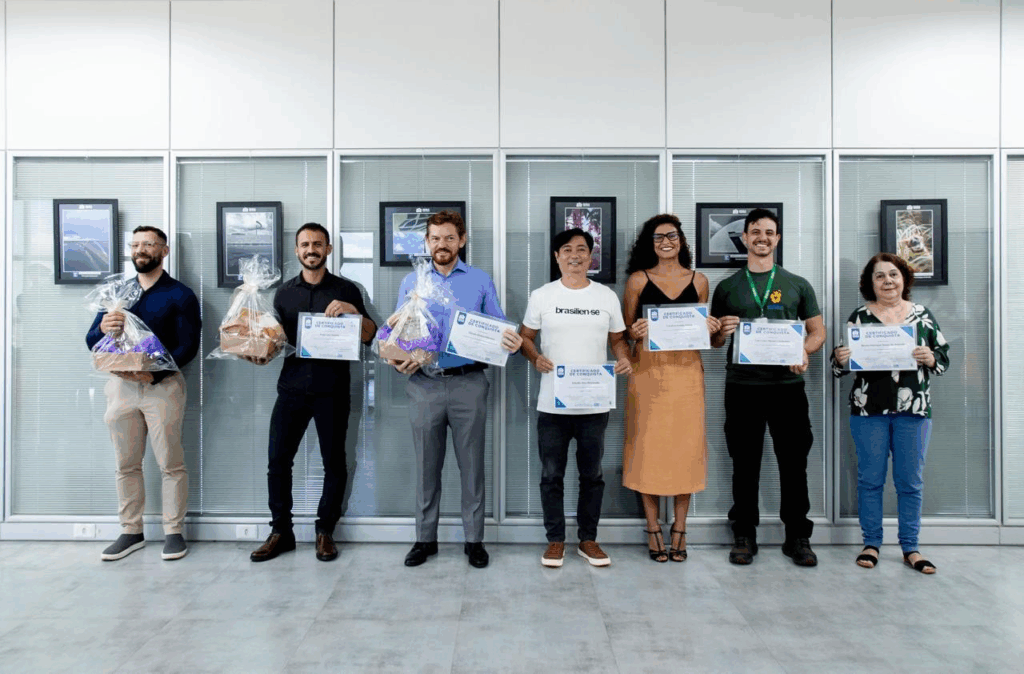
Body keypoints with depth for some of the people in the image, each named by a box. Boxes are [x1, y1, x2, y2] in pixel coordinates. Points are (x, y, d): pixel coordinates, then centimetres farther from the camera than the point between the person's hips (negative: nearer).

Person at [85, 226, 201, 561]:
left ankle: (173, 531, 11)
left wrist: (154, 373, -22)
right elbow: (91, 342, 10)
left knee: (170, 464, 0)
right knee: (126, 465, 10)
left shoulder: (180, 295, 0)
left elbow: (188, 346, -9)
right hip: (121, 384, 5)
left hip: (163, 384, -4)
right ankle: (131, 532, 22)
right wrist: (102, 329, -14)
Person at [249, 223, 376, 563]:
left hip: (332, 389, -2)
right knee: (277, 459, 0)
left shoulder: (346, 290, 6)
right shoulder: (285, 292, 14)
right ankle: (281, 531, 15)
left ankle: (325, 531, 17)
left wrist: (352, 311, -17)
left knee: (334, 461, 3)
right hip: (292, 385, 3)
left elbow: (369, 335, 0)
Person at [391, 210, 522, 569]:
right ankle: (425, 538, 23)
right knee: (427, 465, 9)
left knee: (472, 464, 5)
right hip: (424, 384, 1)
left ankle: (474, 539, 18)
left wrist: (511, 343, -16)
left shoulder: (481, 281, 7)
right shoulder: (411, 282, 11)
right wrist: (398, 360, -9)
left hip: (469, 383, -1)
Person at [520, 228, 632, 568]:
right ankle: (555, 540, 23)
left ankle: (588, 540, 26)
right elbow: (525, 336, 8)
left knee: (592, 475, 11)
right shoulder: (541, 296, 3)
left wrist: (624, 358, -8)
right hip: (552, 404, -1)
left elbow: (617, 338, 13)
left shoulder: (607, 296, 7)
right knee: (552, 475, 7)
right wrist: (535, 357, -12)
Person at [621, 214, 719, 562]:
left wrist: (710, 328, -4)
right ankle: (653, 528, 16)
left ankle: (680, 528, 19)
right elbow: (624, 329, 6)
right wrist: (636, 331, -15)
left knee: (685, 445, 3)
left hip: (686, 370, 2)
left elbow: (704, 328, 18)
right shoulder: (638, 280, 4)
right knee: (648, 445, 1)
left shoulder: (698, 281, 10)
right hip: (648, 370, -1)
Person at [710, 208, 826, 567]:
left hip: (787, 384, 0)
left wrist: (804, 350, -10)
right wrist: (722, 331, -10)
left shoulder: (797, 285, 12)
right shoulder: (727, 287, 11)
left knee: (794, 463, 4)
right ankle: (744, 535, 16)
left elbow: (818, 330, 11)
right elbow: (713, 340, 13)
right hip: (742, 386, 0)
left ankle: (797, 537, 17)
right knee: (745, 464, 5)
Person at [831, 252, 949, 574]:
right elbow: (840, 365, 4)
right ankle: (871, 543, 18)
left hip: (914, 409, 1)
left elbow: (945, 359, 9)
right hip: (868, 409, -1)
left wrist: (930, 358, -13)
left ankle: (910, 547, 20)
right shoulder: (860, 316, 3)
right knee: (870, 479, 6)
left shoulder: (923, 315, 7)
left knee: (911, 481, 7)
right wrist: (840, 359, -19)